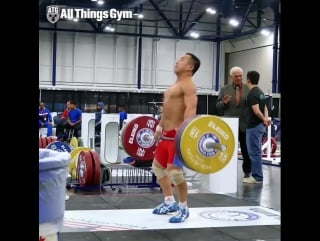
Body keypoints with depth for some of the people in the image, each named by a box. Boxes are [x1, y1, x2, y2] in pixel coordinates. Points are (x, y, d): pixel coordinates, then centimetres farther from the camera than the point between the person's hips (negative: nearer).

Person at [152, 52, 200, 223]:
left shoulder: (188, 85, -10)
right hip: (167, 134, 11)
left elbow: (191, 109, -24)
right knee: (158, 166, 19)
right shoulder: (175, 85, 20)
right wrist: (159, 127, 27)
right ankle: (169, 202, 29)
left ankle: (183, 208, -2)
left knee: (174, 169, -19)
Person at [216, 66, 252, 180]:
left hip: (245, 125, 0)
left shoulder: (248, 89, 4)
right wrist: (224, 102, -17)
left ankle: (247, 172, 20)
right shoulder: (224, 89, 4)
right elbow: (218, 106, 4)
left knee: (246, 150, 8)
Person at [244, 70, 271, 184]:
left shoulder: (252, 94, -16)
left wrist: (264, 120, -8)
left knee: (254, 152, -4)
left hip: (254, 126, -10)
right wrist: (266, 118, -4)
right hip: (259, 126, 10)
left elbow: (256, 111, -23)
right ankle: (256, 175, 21)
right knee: (256, 152, 15)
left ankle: (257, 177, 1)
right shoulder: (260, 92, 15)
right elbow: (265, 108, 13)